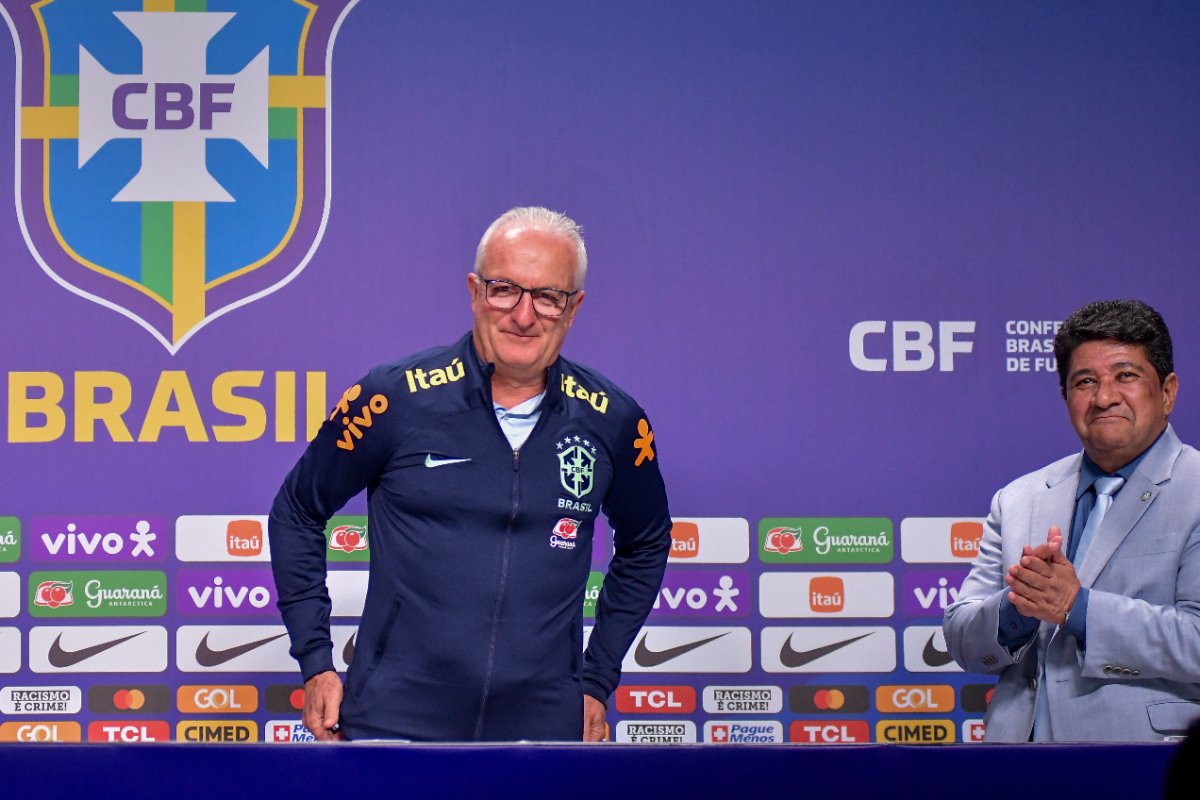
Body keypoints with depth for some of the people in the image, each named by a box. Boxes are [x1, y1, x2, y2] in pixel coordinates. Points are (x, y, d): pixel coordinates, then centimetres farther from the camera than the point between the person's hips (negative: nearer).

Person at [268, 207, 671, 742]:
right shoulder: (396, 398, -4)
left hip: (544, 728, 2)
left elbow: (645, 545, 21)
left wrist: (596, 680, 15)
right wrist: (316, 662, 3)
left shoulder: (613, 423, 3)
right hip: (395, 723, -2)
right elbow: (296, 513, 7)